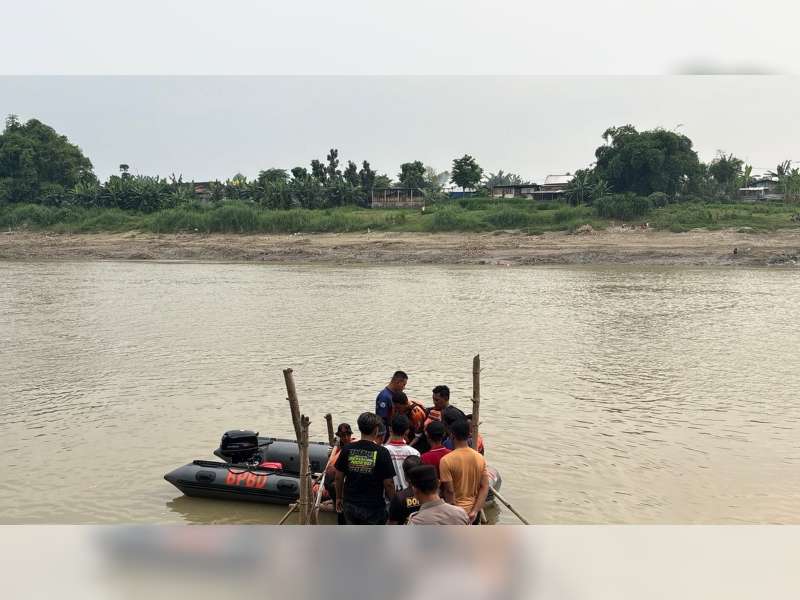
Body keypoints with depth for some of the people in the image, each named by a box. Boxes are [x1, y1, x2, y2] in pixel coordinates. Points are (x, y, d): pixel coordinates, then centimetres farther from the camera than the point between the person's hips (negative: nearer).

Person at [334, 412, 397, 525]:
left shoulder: (347, 449, -4)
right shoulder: (381, 452, -14)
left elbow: (339, 477, 3)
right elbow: (388, 483, -12)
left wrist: (338, 497, 18)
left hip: (350, 504, 4)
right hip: (373, 507, -3)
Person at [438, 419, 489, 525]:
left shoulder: (446, 460, -19)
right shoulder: (480, 458, -3)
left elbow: (449, 491, -18)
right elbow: (485, 487, -5)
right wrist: (475, 511, -7)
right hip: (473, 510, 5)